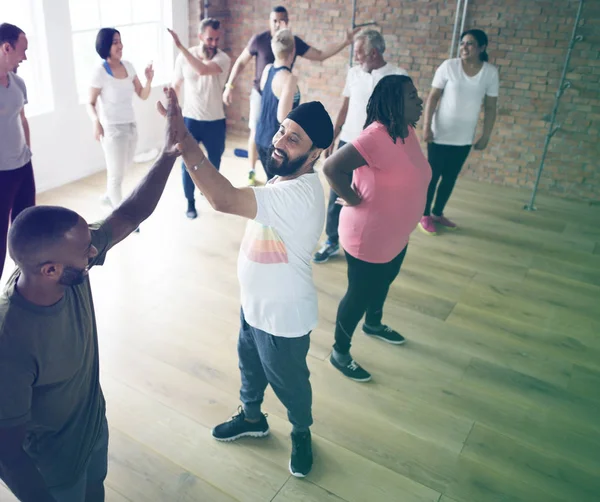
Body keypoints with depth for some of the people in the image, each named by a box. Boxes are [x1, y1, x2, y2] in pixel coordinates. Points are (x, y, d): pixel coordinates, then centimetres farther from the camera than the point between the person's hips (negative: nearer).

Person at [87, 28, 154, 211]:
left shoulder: (128, 66, 1)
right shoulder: (100, 72, -15)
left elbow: (143, 95, 4)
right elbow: (91, 103, -10)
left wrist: (149, 80, -16)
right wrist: (96, 122, -29)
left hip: (131, 126, 7)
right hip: (112, 129, -6)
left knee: (122, 168, 24)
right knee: (117, 174, 2)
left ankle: (109, 196, 50)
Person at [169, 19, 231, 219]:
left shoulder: (223, 59, -12)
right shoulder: (184, 56, -5)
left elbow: (202, 70, -32)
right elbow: (176, 86, 6)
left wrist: (180, 46, -33)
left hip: (215, 121, 0)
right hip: (190, 119, 1)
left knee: (215, 161, 15)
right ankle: (190, 202, 23)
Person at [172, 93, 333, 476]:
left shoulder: (300, 195, -37)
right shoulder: (286, 179, -4)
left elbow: (225, 200, -48)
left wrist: (185, 142, -51)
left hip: (283, 317, -9)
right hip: (255, 304, 9)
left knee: (289, 382, 18)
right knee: (250, 365, 30)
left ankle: (302, 432, 48)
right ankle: (252, 417, 57)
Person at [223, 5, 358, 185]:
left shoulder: (295, 42, -4)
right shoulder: (259, 40, -11)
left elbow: (320, 55, 0)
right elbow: (241, 62, -2)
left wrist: (345, 42, -8)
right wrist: (229, 86, -5)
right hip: (260, 94, -2)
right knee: (256, 133, 3)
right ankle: (251, 172, 18)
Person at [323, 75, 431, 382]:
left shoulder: (407, 130, 0)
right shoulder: (378, 136, -29)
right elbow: (332, 167, -35)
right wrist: (353, 199, -24)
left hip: (396, 234, 9)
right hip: (368, 238, -9)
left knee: (383, 283, 30)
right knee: (359, 295, 8)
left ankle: (373, 324, 57)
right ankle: (339, 353, 29)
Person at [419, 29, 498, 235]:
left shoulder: (490, 72, -3)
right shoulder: (449, 66, -9)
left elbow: (490, 107, 2)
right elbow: (433, 97, -6)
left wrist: (485, 136, 2)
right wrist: (426, 126, -12)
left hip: (464, 138, 3)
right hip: (440, 134, -3)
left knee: (450, 178, 14)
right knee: (432, 175, 6)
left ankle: (437, 213, 30)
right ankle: (425, 215, 21)